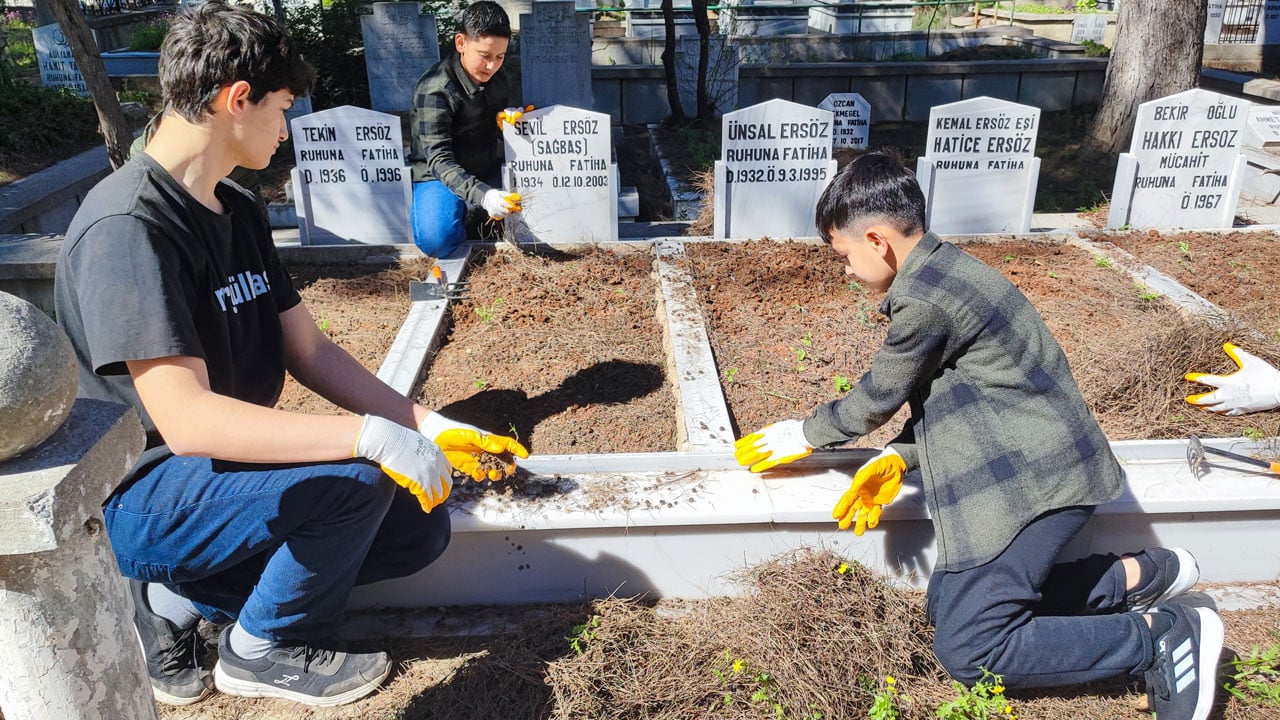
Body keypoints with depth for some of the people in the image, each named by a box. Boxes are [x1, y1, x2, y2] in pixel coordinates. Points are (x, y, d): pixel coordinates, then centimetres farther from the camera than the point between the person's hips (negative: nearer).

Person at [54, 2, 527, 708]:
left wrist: (432, 428, -3)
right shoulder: (128, 226, -23)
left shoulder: (239, 210, 6)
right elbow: (185, 419, -31)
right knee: (355, 480, -28)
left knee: (419, 528, 0)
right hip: (137, 495, -8)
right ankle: (262, 650, 1)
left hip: (228, 464, 9)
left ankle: (184, 599, 8)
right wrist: (373, 435, -33)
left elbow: (310, 351, 5)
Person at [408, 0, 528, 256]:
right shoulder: (434, 90, -24)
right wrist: (482, 195, -48)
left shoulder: (496, 76, -2)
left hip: (489, 170, 6)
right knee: (437, 240, -32)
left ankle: (472, 211, 4)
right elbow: (439, 160, -31)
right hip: (441, 175, -6)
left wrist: (509, 116, -11)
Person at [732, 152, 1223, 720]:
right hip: (1026, 470, 10)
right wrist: (897, 458, 3)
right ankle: (1140, 576, 17)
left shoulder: (922, 298, -21)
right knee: (950, 604, 12)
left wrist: (805, 434, 9)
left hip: (1035, 479, -10)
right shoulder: (943, 270, 11)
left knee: (966, 649, -11)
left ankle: (1164, 633, -1)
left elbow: (879, 396, -8)